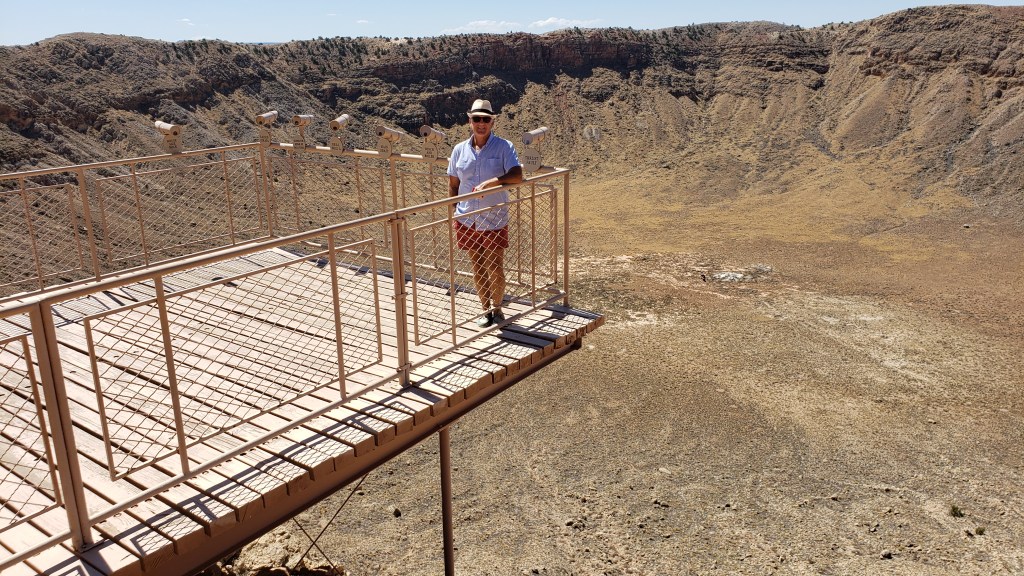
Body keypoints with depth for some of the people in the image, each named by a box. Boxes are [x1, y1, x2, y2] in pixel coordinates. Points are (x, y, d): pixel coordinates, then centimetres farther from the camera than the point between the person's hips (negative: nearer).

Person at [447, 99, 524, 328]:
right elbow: (453, 185, 9)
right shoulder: (460, 149, 3)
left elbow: (517, 175, -20)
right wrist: (452, 214, 5)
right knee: (478, 268, 12)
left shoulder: (503, 147, -7)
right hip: (467, 220, 3)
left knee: (495, 268, 4)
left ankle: (497, 307, 27)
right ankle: (486, 309, 29)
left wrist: (490, 182, -31)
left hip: (494, 220, -3)